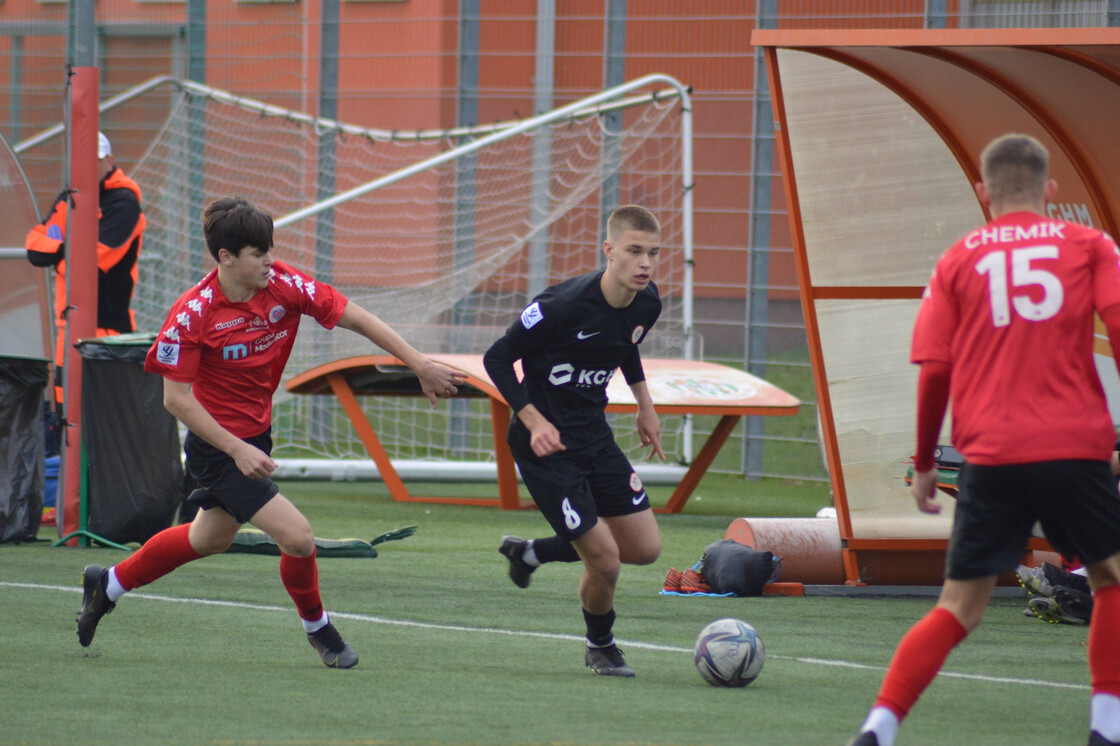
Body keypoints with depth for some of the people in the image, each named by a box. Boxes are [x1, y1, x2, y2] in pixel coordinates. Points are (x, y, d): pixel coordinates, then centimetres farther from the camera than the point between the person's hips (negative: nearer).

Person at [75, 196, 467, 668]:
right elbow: (176, 398, -20)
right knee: (296, 536, -16)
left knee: (211, 539, 27)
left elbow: (355, 319, -6)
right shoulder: (192, 314, -24)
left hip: (255, 434, 7)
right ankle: (317, 628, 13)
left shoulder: (283, 284, -12)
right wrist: (237, 451, -25)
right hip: (218, 446, -7)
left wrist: (420, 365, -10)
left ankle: (108, 584, 47)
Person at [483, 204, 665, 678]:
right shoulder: (564, 305, -26)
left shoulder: (647, 304, -4)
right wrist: (535, 421, -24)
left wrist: (645, 406, 18)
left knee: (645, 548, 5)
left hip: (594, 434, 7)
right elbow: (497, 359, -16)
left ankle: (531, 552, 25)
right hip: (545, 443, -7)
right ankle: (600, 646, 20)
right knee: (604, 560, -11)